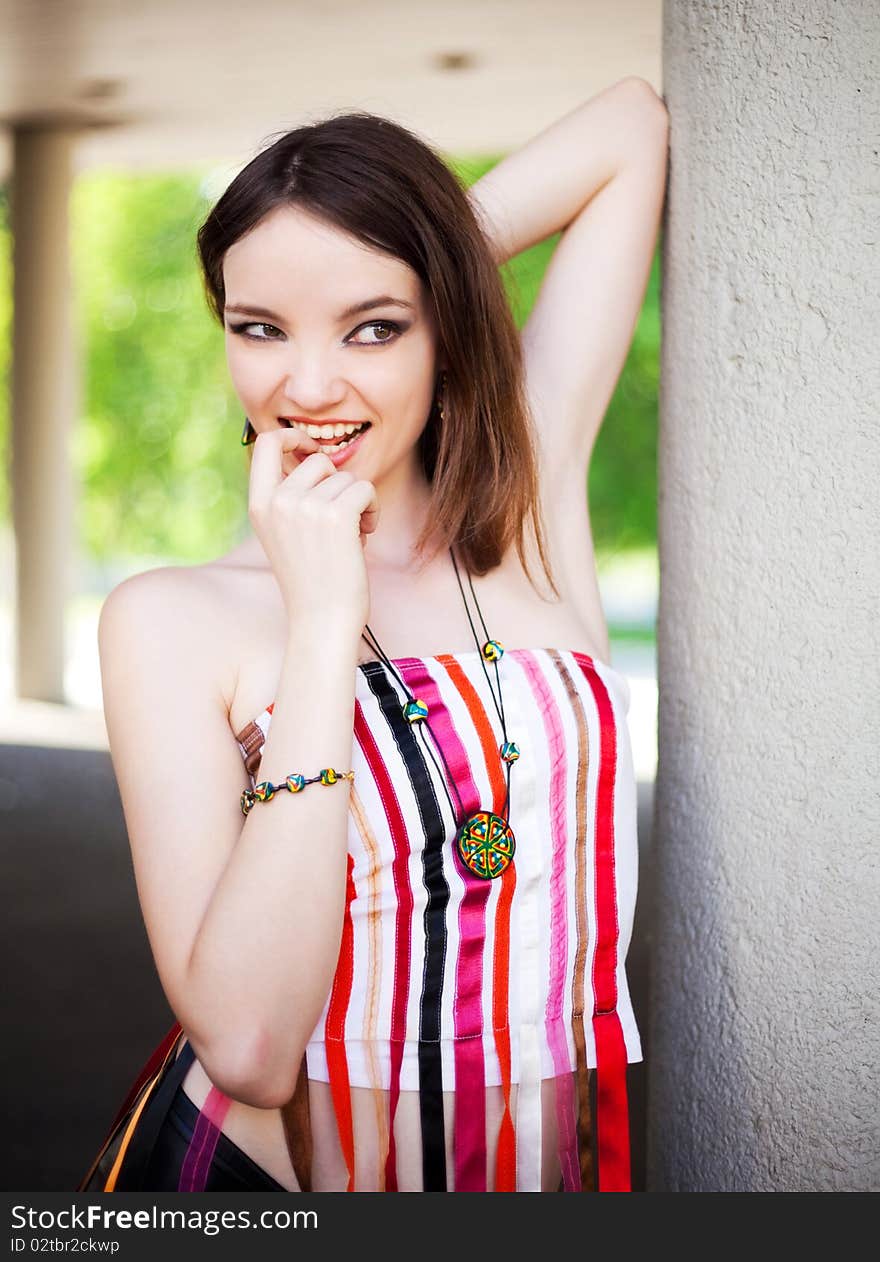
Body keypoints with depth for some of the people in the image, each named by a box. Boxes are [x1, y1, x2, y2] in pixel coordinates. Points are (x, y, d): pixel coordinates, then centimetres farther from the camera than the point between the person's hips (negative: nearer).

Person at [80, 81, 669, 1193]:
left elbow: (630, 126, 2)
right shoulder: (173, 621, -12)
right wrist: (323, 623, -23)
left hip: (560, 1158, 3)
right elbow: (247, 1044, -24)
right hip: (256, 1168, -3)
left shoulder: (532, 518, -4)